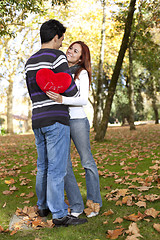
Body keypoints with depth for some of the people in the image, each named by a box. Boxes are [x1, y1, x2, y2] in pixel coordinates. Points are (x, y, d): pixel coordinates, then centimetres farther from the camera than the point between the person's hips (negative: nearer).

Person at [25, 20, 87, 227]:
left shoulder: (30, 62, 16)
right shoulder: (57, 56, -8)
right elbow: (70, 89, -14)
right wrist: (78, 95, 9)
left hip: (38, 120, 8)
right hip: (56, 120, -8)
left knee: (43, 166, 16)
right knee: (57, 168, -5)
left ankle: (43, 206, 28)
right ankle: (59, 215, 2)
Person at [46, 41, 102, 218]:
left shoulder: (82, 73, 2)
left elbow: (83, 100, -11)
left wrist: (62, 100, -26)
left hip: (77, 120, -3)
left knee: (87, 162, 3)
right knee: (64, 166, 1)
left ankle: (94, 203, 18)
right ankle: (76, 206, 12)